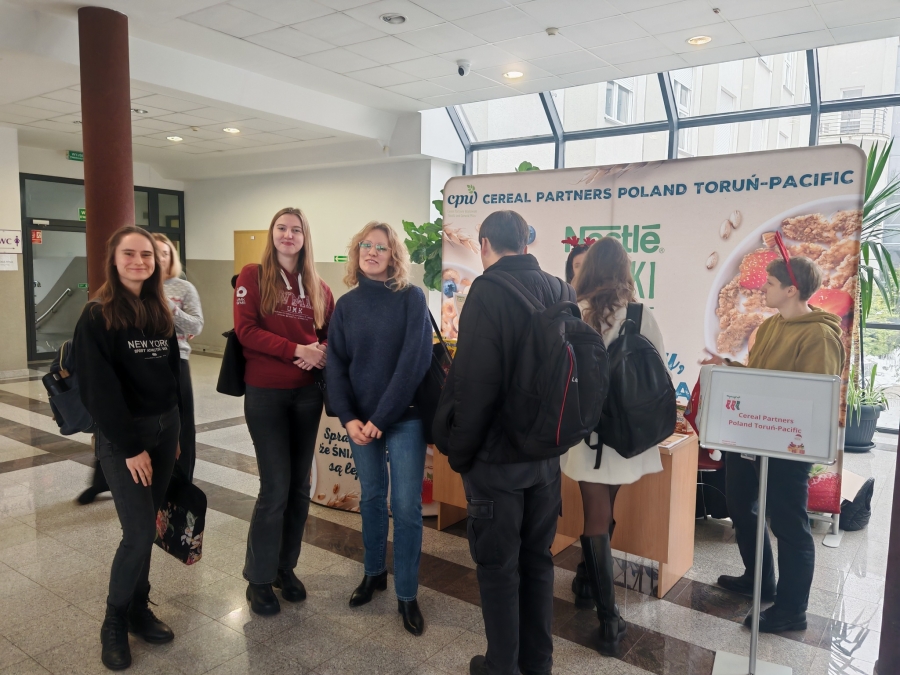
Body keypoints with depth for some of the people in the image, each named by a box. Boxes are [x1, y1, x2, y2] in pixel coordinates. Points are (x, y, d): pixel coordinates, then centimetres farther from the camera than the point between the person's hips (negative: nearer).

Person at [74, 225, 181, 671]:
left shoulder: (161, 313, 9)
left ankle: (139, 609, 26)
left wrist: (175, 430, 10)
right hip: (120, 436, -6)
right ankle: (114, 623, 14)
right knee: (140, 531, -7)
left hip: (163, 429, 6)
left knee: (147, 525, 12)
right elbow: (99, 391, -15)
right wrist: (131, 446, -16)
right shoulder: (97, 316, -10)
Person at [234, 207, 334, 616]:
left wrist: (322, 352, -11)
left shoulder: (317, 287, 9)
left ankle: (286, 567, 28)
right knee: (275, 488, -3)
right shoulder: (252, 276, -2)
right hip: (265, 394, -4)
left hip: (307, 393, 5)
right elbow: (246, 329, -13)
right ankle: (258, 578, 16)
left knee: (299, 487, 11)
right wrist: (297, 349, -20)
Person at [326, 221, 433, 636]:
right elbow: (336, 366, 3)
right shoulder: (346, 305, 6)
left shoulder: (412, 298, -6)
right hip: (361, 420, 4)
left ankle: (406, 595, 16)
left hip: (404, 417, -3)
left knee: (406, 506, 0)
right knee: (371, 498, 15)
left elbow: (414, 361, -14)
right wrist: (348, 417, -11)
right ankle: (374, 573, 35)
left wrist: (382, 417, -17)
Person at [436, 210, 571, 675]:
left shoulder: (489, 291, -16)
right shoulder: (561, 291, 4)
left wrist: (458, 449, -10)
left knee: (497, 565, 9)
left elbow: (474, 381, -21)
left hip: (497, 453, -6)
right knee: (537, 559, 19)